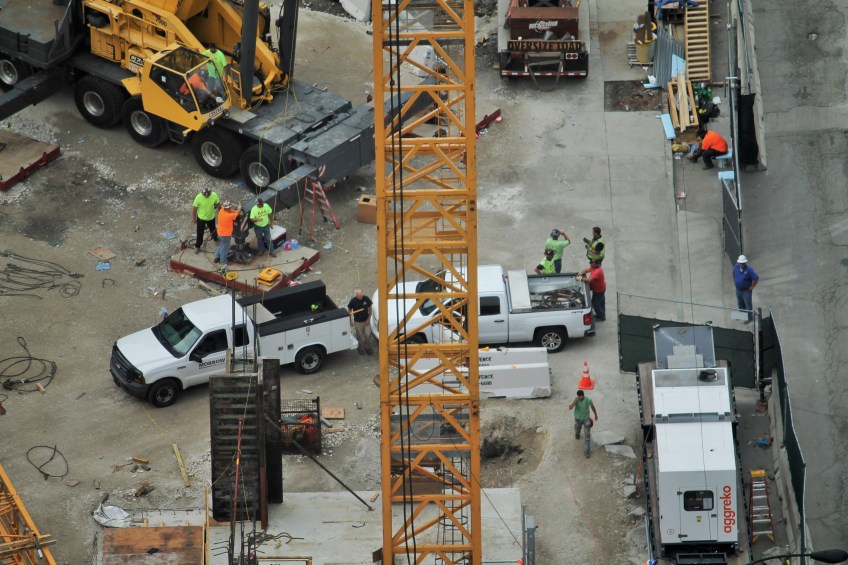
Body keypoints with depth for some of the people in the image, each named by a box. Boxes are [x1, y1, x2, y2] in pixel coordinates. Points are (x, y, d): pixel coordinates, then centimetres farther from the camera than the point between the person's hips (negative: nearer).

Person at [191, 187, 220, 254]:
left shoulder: (214, 195, -24)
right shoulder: (198, 197, -30)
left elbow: (218, 204, -5)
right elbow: (194, 208, -17)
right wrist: (194, 218, -7)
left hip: (211, 217, 2)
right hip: (201, 218, -2)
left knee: (213, 230, 27)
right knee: (200, 233, 12)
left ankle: (216, 239, 56)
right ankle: (197, 246, 32)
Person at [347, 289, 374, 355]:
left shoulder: (366, 299, -17)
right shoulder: (353, 301, -19)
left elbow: (370, 308, -4)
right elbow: (349, 311, -6)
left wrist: (369, 319, -7)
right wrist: (350, 321, -6)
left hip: (366, 320, 1)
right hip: (357, 321, -1)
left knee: (367, 335, 8)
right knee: (360, 336, 12)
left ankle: (368, 347, 32)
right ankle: (361, 348, 34)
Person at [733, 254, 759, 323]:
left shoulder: (749, 270, -27)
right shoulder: (736, 267, -9)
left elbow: (756, 278, -23)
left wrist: (751, 287, -16)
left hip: (746, 291, -6)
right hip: (738, 290, 6)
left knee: (748, 304, 6)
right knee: (740, 304, 24)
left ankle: (749, 318, 21)